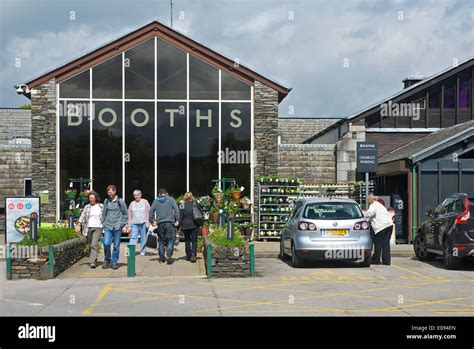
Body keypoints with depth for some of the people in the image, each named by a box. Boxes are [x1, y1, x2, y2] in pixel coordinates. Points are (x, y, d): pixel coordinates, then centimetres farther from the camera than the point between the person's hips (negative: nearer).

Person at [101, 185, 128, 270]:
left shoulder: (120, 201, 1)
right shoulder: (106, 201, 9)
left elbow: (125, 214, 6)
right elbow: (104, 213, 18)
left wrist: (122, 224, -1)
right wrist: (103, 223, 10)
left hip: (117, 227, -1)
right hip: (108, 226, 2)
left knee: (116, 246, 1)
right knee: (106, 243, -11)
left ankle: (114, 262, 13)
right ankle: (107, 260, 7)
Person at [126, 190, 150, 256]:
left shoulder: (145, 202, 5)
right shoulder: (132, 204, 13)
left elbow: (148, 212, 1)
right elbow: (129, 215, 13)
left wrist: (147, 222, -7)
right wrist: (129, 225, 9)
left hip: (143, 223, -1)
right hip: (134, 223, 1)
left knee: (143, 238, 3)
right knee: (133, 237, -10)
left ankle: (142, 251, 13)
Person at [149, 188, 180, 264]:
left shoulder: (155, 201, 11)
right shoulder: (171, 199, 6)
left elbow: (151, 212, 8)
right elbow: (176, 210, -1)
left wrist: (152, 221, 14)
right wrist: (177, 220, 3)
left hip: (160, 223, 2)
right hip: (169, 223, -2)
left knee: (161, 241, 10)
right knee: (171, 239, 0)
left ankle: (161, 258, 10)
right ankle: (169, 255, -18)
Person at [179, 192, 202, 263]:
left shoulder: (182, 206, -4)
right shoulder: (195, 204, -1)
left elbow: (180, 217, -5)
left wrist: (180, 225, 3)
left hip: (185, 226, 1)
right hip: (194, 225, 0)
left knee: (187, 241, 12)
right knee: (194, 241, 1)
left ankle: (188, 256, 15)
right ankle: (193, 254, -18)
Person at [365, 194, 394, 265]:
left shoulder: (373, 205, -1)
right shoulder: (380, 205, 28)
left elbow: (370, 212, -20)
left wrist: (367, 219, -3)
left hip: (381, 226, -8)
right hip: (389, 224, 8)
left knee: (378, 243, 1)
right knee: (386, 243, 8)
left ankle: (376, 260, 8)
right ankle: (386, 261, 6)